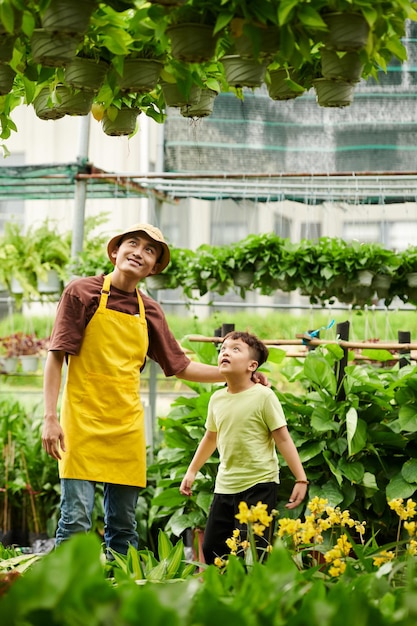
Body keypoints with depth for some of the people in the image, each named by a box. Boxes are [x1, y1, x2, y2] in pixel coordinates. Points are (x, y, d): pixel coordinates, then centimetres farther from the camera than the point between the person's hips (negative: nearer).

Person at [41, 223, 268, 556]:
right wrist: (50, 417, -11)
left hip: (128, 425, 5)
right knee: (76, 519, -12)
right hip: (84, 421, -5)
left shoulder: (150, 311, 12)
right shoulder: (82, 292, -1)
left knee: (123, 525, 7)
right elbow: (56, 356, -4)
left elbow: (180, 366, 21)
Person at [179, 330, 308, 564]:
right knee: (212, 548, 7)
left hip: (259, 485, -6)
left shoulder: (263, 396, -11)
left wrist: (301, 479, -13)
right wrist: (192, 471, 25)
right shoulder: (217, 399, 7)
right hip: (225, 486, 6)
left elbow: (283, 439, -10)